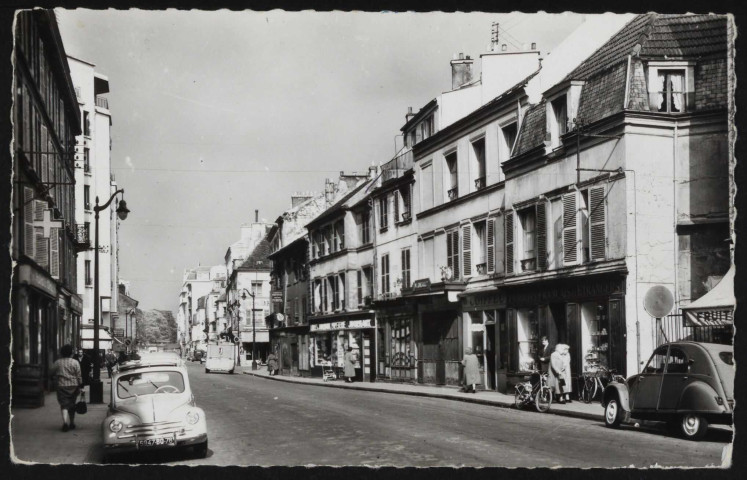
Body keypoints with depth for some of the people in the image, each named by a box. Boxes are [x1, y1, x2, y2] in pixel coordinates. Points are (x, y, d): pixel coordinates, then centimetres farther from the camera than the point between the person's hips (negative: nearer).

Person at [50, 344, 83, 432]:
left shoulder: (57, 362, 1)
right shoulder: (75, 362, -3)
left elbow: (52, 374, 9)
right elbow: (79, 375, -3)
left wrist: (56, 382, 26)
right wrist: (80, 386, 2)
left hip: (61, 386, -1)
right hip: (73, 386, 1)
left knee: (64, 405, -3)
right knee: (72, 405, 14)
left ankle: (65, 422, -23)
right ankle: (72, 423, 23)